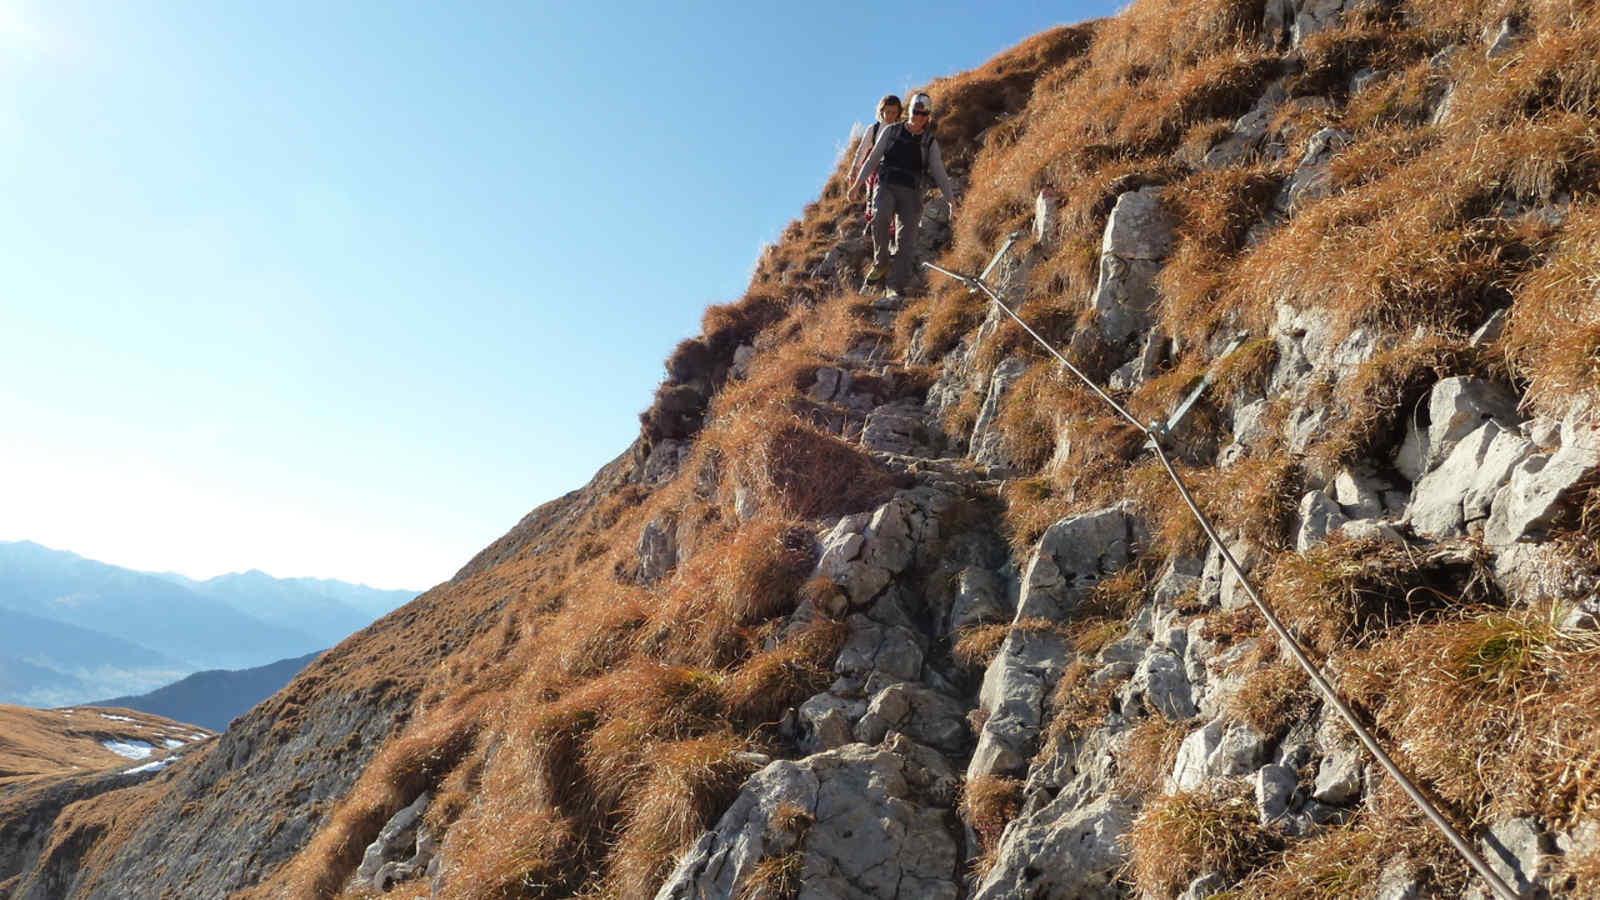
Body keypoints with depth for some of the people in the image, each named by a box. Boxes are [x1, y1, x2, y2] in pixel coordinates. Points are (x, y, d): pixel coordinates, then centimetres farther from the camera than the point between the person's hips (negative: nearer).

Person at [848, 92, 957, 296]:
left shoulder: (930, 142, 10)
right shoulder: (891, 131, 10)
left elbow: (939, 174, 8)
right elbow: (873, 159, 13)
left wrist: (951, 201, 1)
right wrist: (857, 184, 7)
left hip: (911, 192, 1)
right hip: (886, 186, -1)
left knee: (907, 240, -8)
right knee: (880, 216, -33)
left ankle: (898, 288, -4)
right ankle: (882, 262, -14)